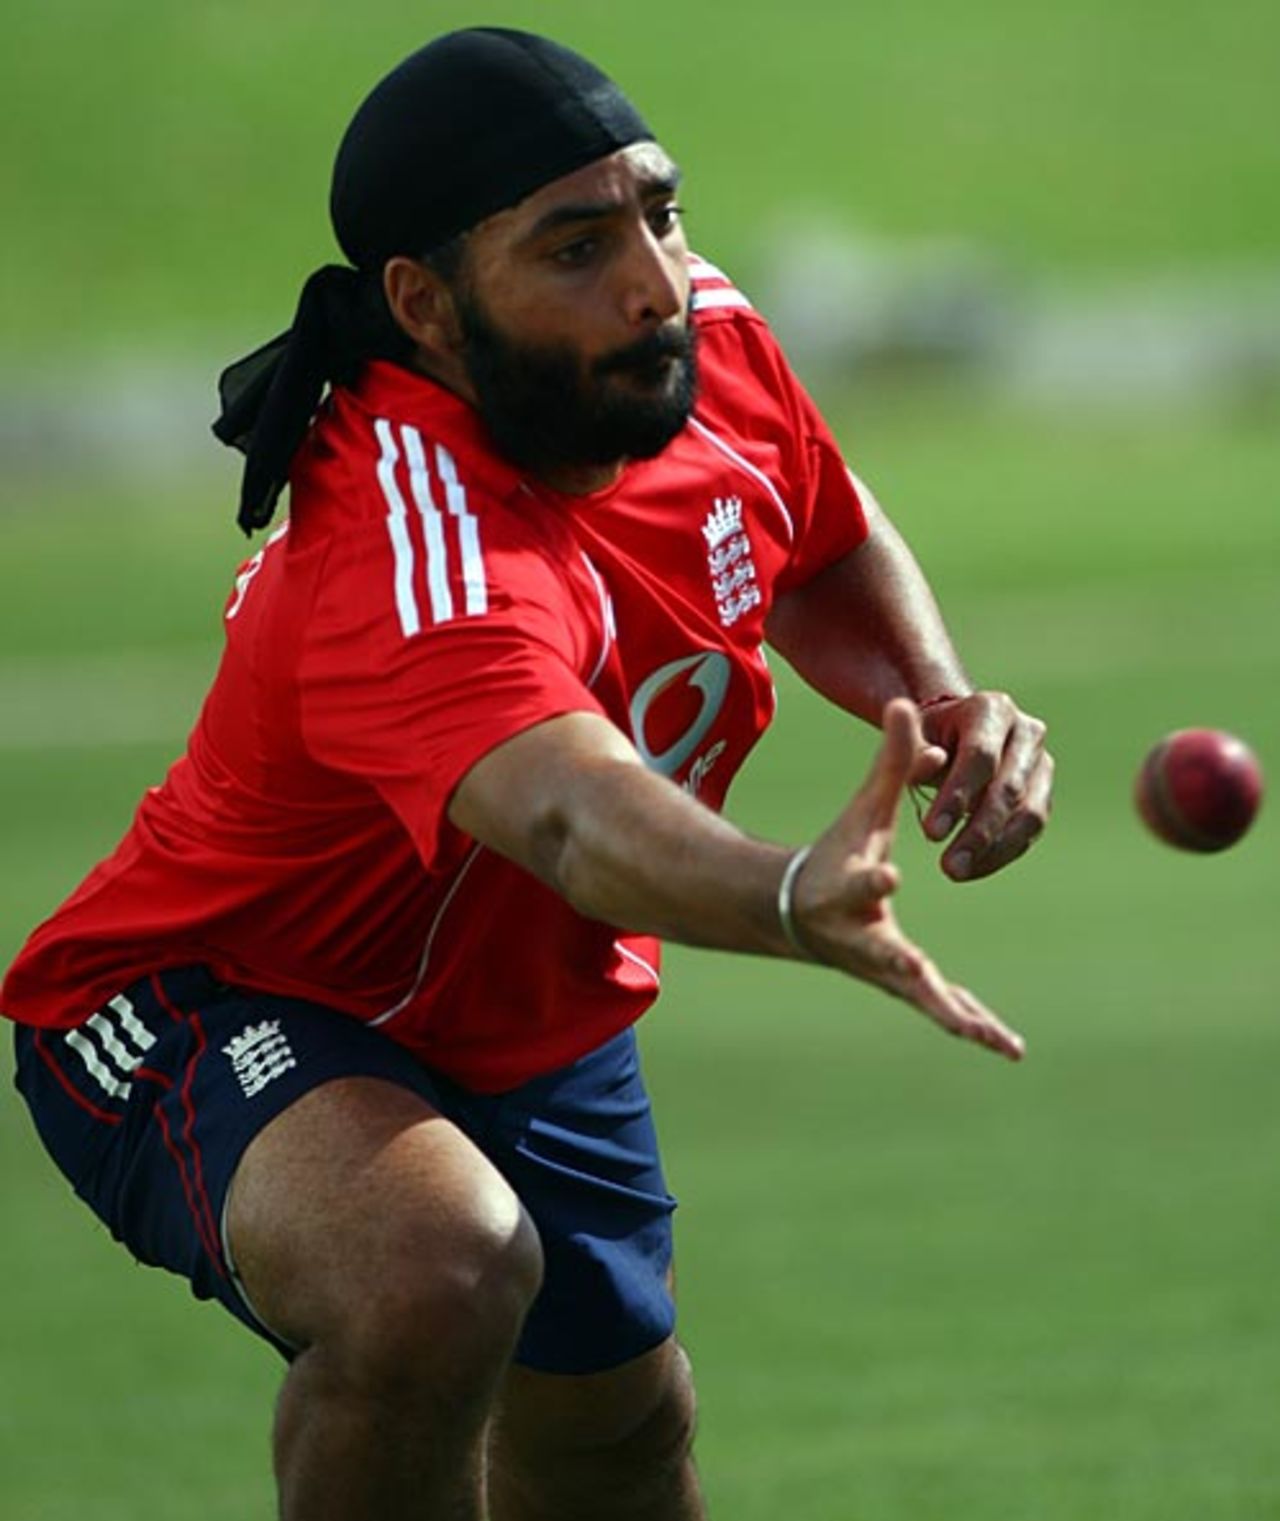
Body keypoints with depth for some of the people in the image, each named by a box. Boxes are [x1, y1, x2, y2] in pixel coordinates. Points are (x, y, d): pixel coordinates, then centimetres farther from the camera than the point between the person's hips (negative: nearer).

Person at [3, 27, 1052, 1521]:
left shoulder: (708, 345, -15)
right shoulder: (415, 560, -41)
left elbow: (830, 560, 9)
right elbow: (575, 813, -61)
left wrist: (935, 701, -13)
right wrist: (797, 898, -82)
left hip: (532, 1031, 8)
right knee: (439, 1271, -39)